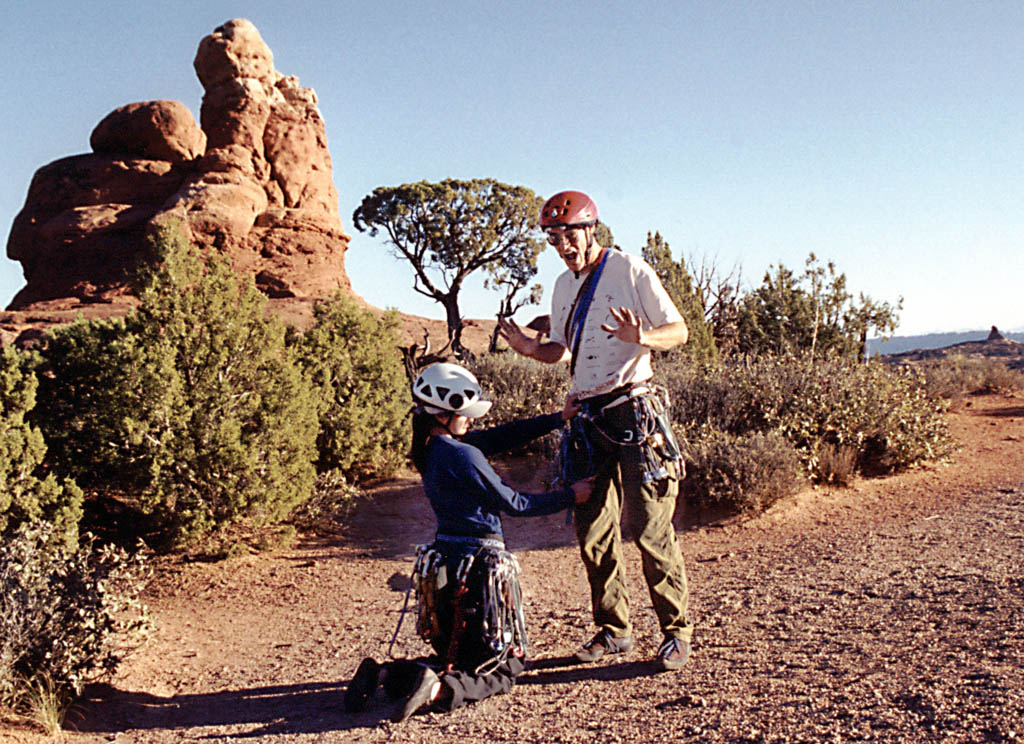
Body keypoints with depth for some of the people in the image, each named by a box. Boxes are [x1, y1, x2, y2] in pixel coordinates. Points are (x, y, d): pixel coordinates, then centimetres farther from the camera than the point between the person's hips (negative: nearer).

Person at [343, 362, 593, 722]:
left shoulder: (432, 449, 6)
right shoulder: (462, 456, -20)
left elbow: (501, 436, 9)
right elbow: (513, 503, -11)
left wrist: (559, 418, 7)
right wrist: (570, 496, -1)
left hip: (443, 565, 8)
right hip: (480, 564, -8)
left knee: (455, 657, 24)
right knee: (506, 667, 9)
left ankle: (384, 674, 1)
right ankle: (442, 690, -18)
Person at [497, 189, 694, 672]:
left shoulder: (630, 271, -3)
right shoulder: (563, 286, 17)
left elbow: (679, 330, -5)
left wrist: (642, 337, -25)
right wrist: (532, 349, 2)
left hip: (633, 410, -6)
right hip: (587, 417, 7)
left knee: (652, 528, -6)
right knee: (593, 532, 8)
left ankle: (677, 631, 7)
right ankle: (613, 629, 21)